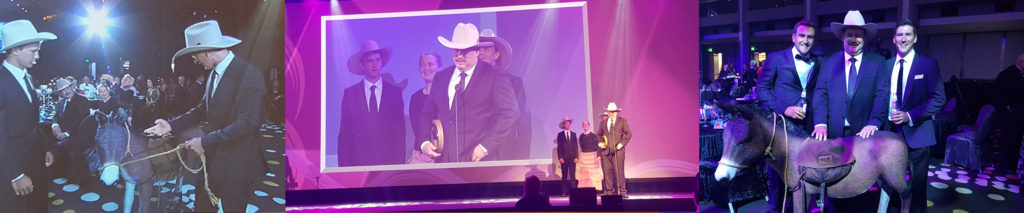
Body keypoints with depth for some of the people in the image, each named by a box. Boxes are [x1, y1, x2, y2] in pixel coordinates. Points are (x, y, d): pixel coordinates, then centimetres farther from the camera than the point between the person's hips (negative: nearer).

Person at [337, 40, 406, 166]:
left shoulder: (395, 92, 6)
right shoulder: (350, 93, 6)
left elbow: (400, 132, 5)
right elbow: (344, 133, 5)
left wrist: (399, 164, -4)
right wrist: (344, 165, -3)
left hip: (389, 162, 0)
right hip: (358, 162, 0)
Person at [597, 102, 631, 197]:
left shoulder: (622, 121, 6)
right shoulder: (603, 122, 16)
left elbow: (629, 133, 3)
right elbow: (599, 134, 24)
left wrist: (622, 143, -7)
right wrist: (599, 143, 6)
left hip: (617, 150, -3)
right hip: (606, 151, 3)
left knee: (619, 172, -5)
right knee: (607, 172, 0)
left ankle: (622, 192, -1)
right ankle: (609, 191, 4)